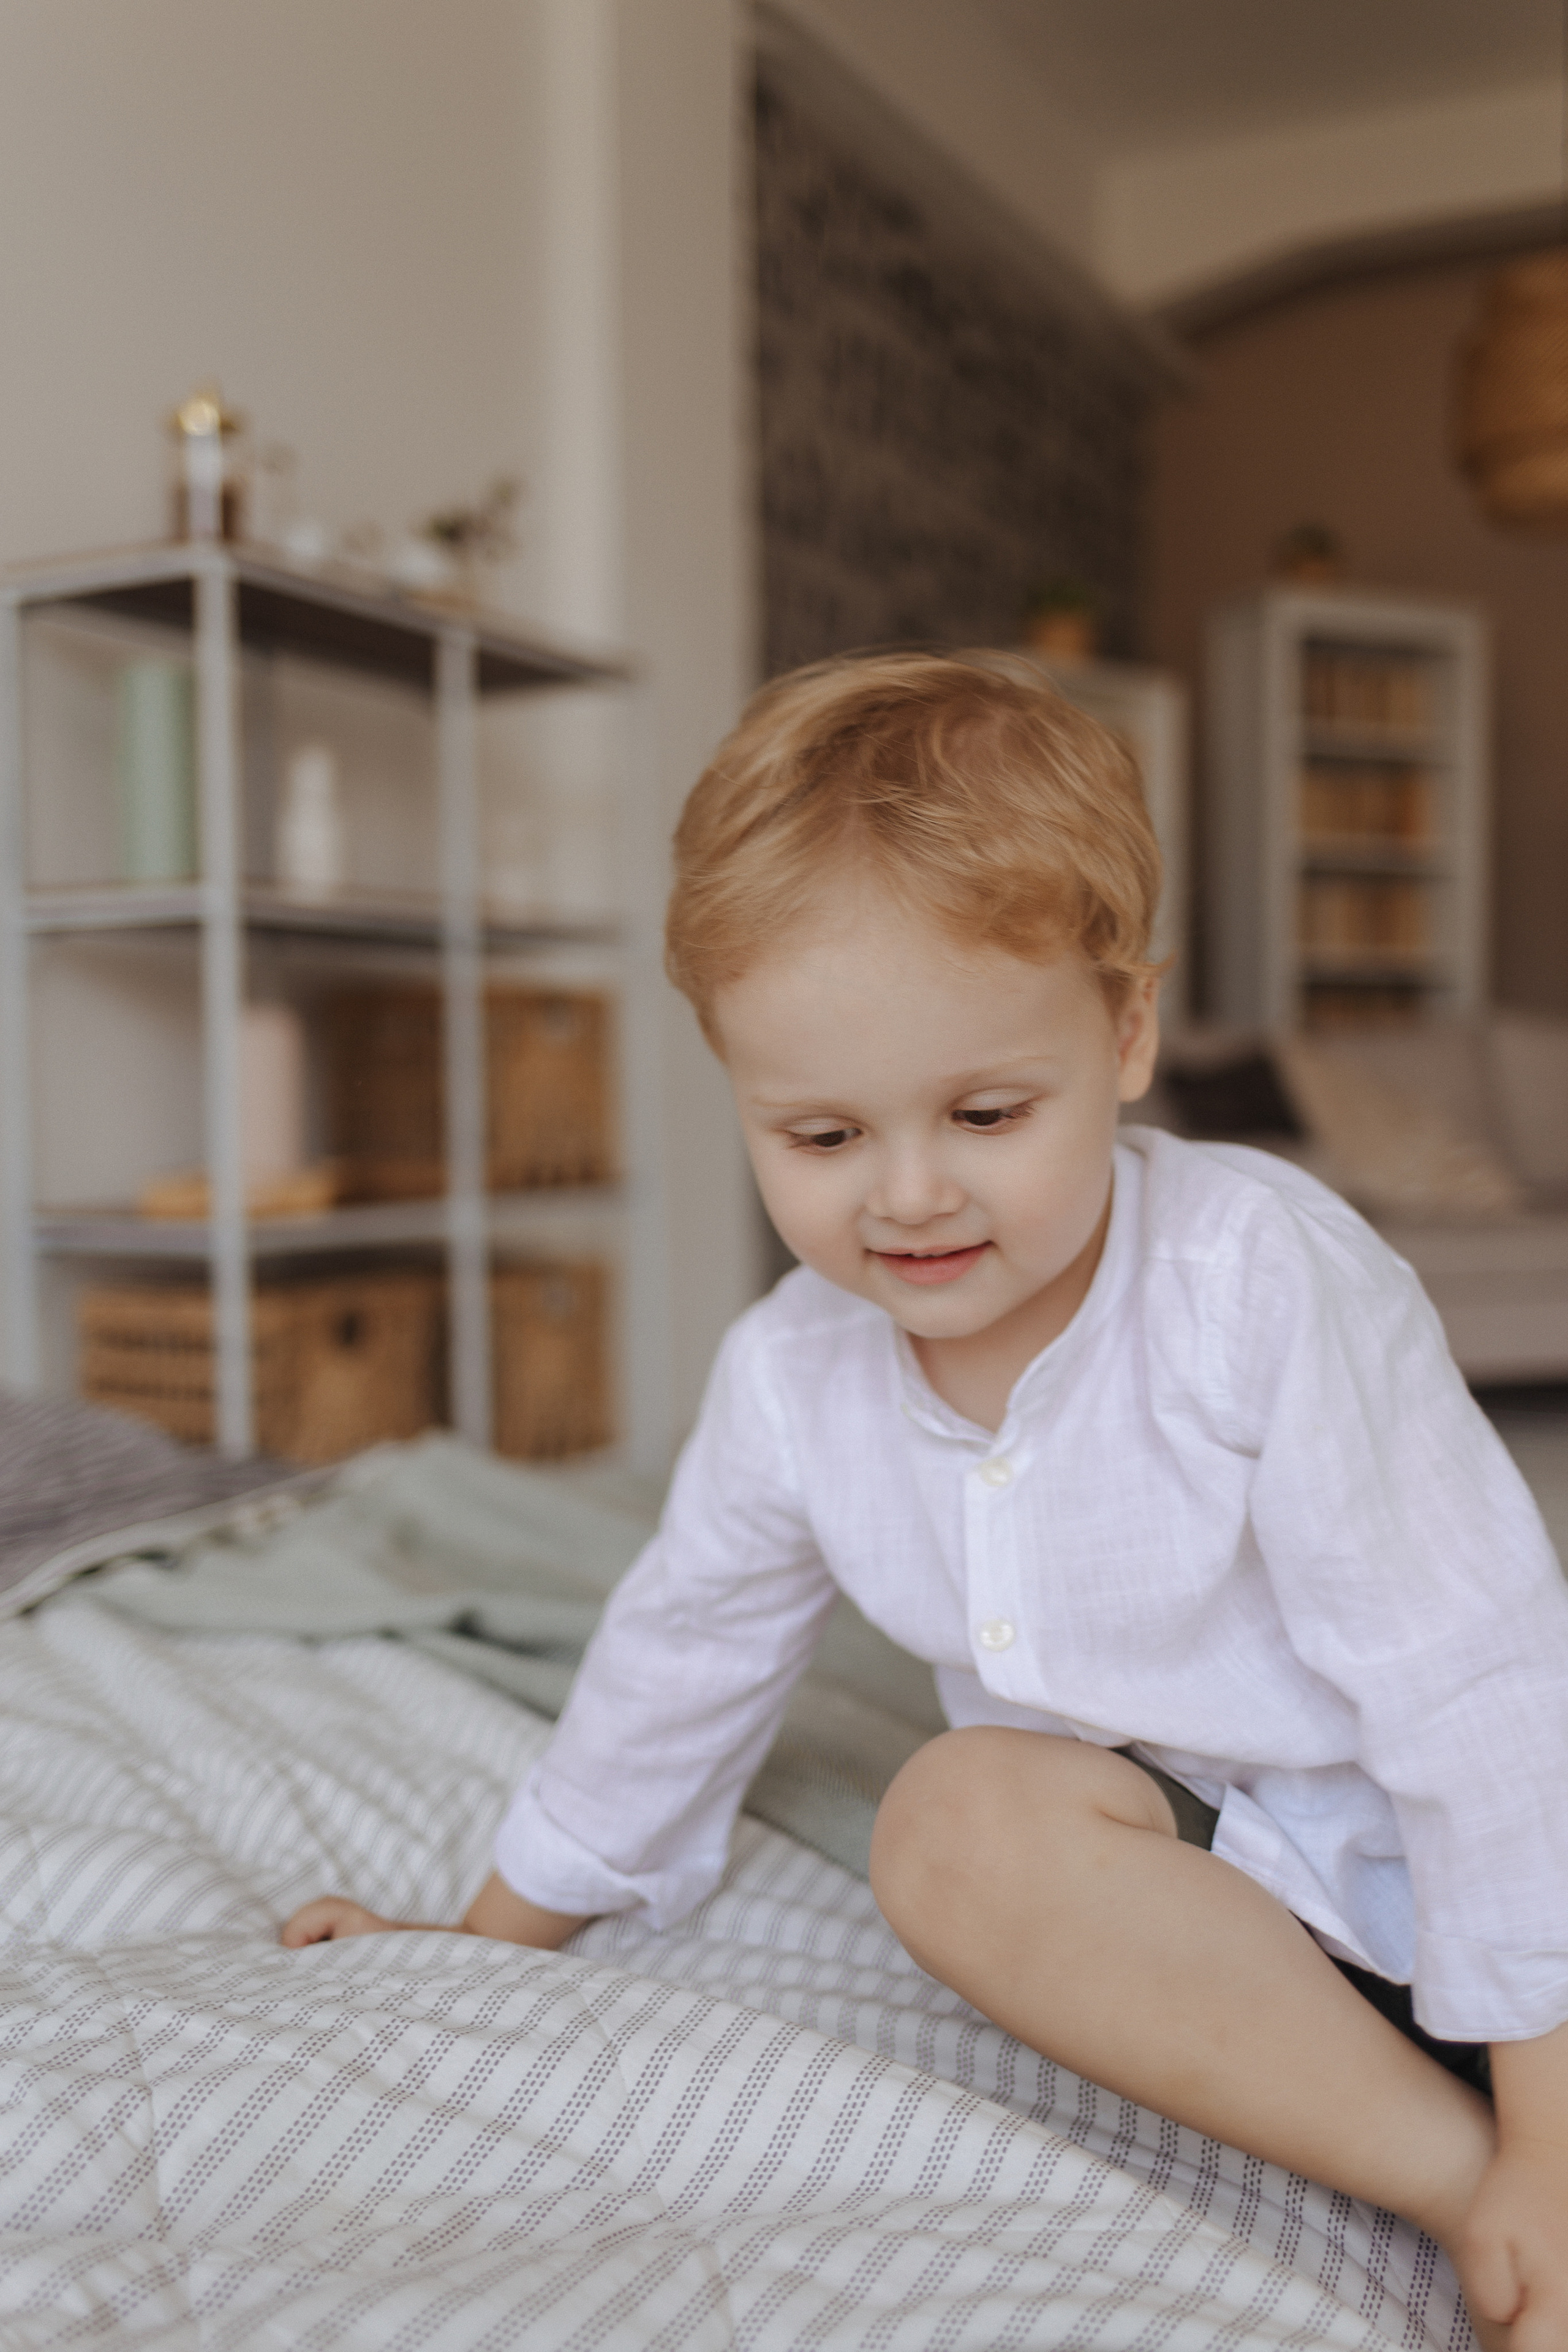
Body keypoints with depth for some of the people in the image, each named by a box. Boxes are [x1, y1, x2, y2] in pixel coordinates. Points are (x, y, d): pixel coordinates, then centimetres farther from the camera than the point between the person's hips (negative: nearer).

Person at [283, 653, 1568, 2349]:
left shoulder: (1265, 1283, -25)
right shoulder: (789, 1383, -8)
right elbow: (680, 1665, 8)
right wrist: (487, 1944, 19)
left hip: (1428, 1856, -4)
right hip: (1197, 1868, 4)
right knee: (964, 1815, -28)